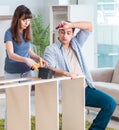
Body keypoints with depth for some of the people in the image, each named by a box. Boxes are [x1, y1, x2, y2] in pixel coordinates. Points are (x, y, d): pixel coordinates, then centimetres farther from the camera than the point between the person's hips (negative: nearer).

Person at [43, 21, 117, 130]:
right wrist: (66, 73, -32)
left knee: (111, 103, -9)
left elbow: (89, 26, 14)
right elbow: (49, 68, -15)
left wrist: (70, 24, -2)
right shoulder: (51, 49, 2)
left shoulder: (76, 43, 18)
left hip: (86, 88, 6)